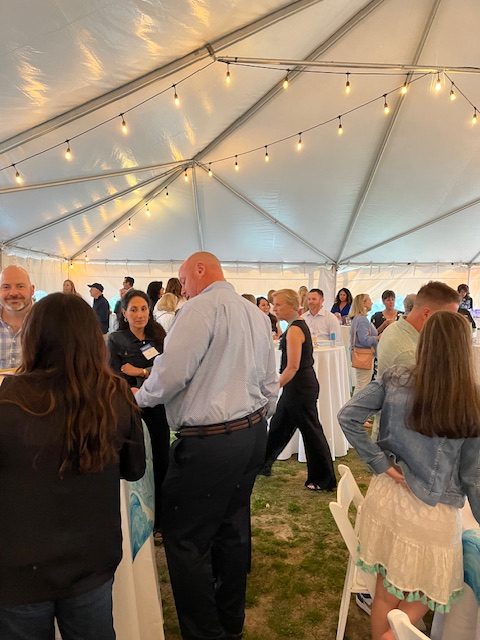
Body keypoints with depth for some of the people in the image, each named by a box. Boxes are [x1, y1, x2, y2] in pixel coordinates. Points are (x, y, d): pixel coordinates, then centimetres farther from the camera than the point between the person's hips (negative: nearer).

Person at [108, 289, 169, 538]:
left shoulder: (158, 337, 4)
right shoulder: (116, 340, -4)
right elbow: (117, 379, -10)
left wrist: (141, 372, -14)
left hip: (158, 410, 3)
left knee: (161, 462, 7)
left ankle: (158, 521, 24)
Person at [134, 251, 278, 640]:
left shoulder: (203, 307, -14)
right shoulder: (257, 314, 13)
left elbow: (171, 372, -20)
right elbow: (270, 384, 16)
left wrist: (139, 398, 0)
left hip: (209, 442, -9)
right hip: (253, 433, 9)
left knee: (184, 538, 5)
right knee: (233, 529, 20)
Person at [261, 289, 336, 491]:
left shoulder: (294, 330, -19)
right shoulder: (300, 325, 10)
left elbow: (292, 367, -23)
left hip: (300, 387, -10)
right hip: (298, 386, 10)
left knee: (311, 432, 2)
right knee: (278, 425, 19)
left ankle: (324, 480, 15)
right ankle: (263, 464, 35)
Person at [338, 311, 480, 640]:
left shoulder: (395, 380, -9)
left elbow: (347, 417, -11)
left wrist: (380, 463, -4)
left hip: (389, 497, 2)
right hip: (435, 512, -2)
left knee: (386, 591, 20)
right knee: (425, 593, 23)